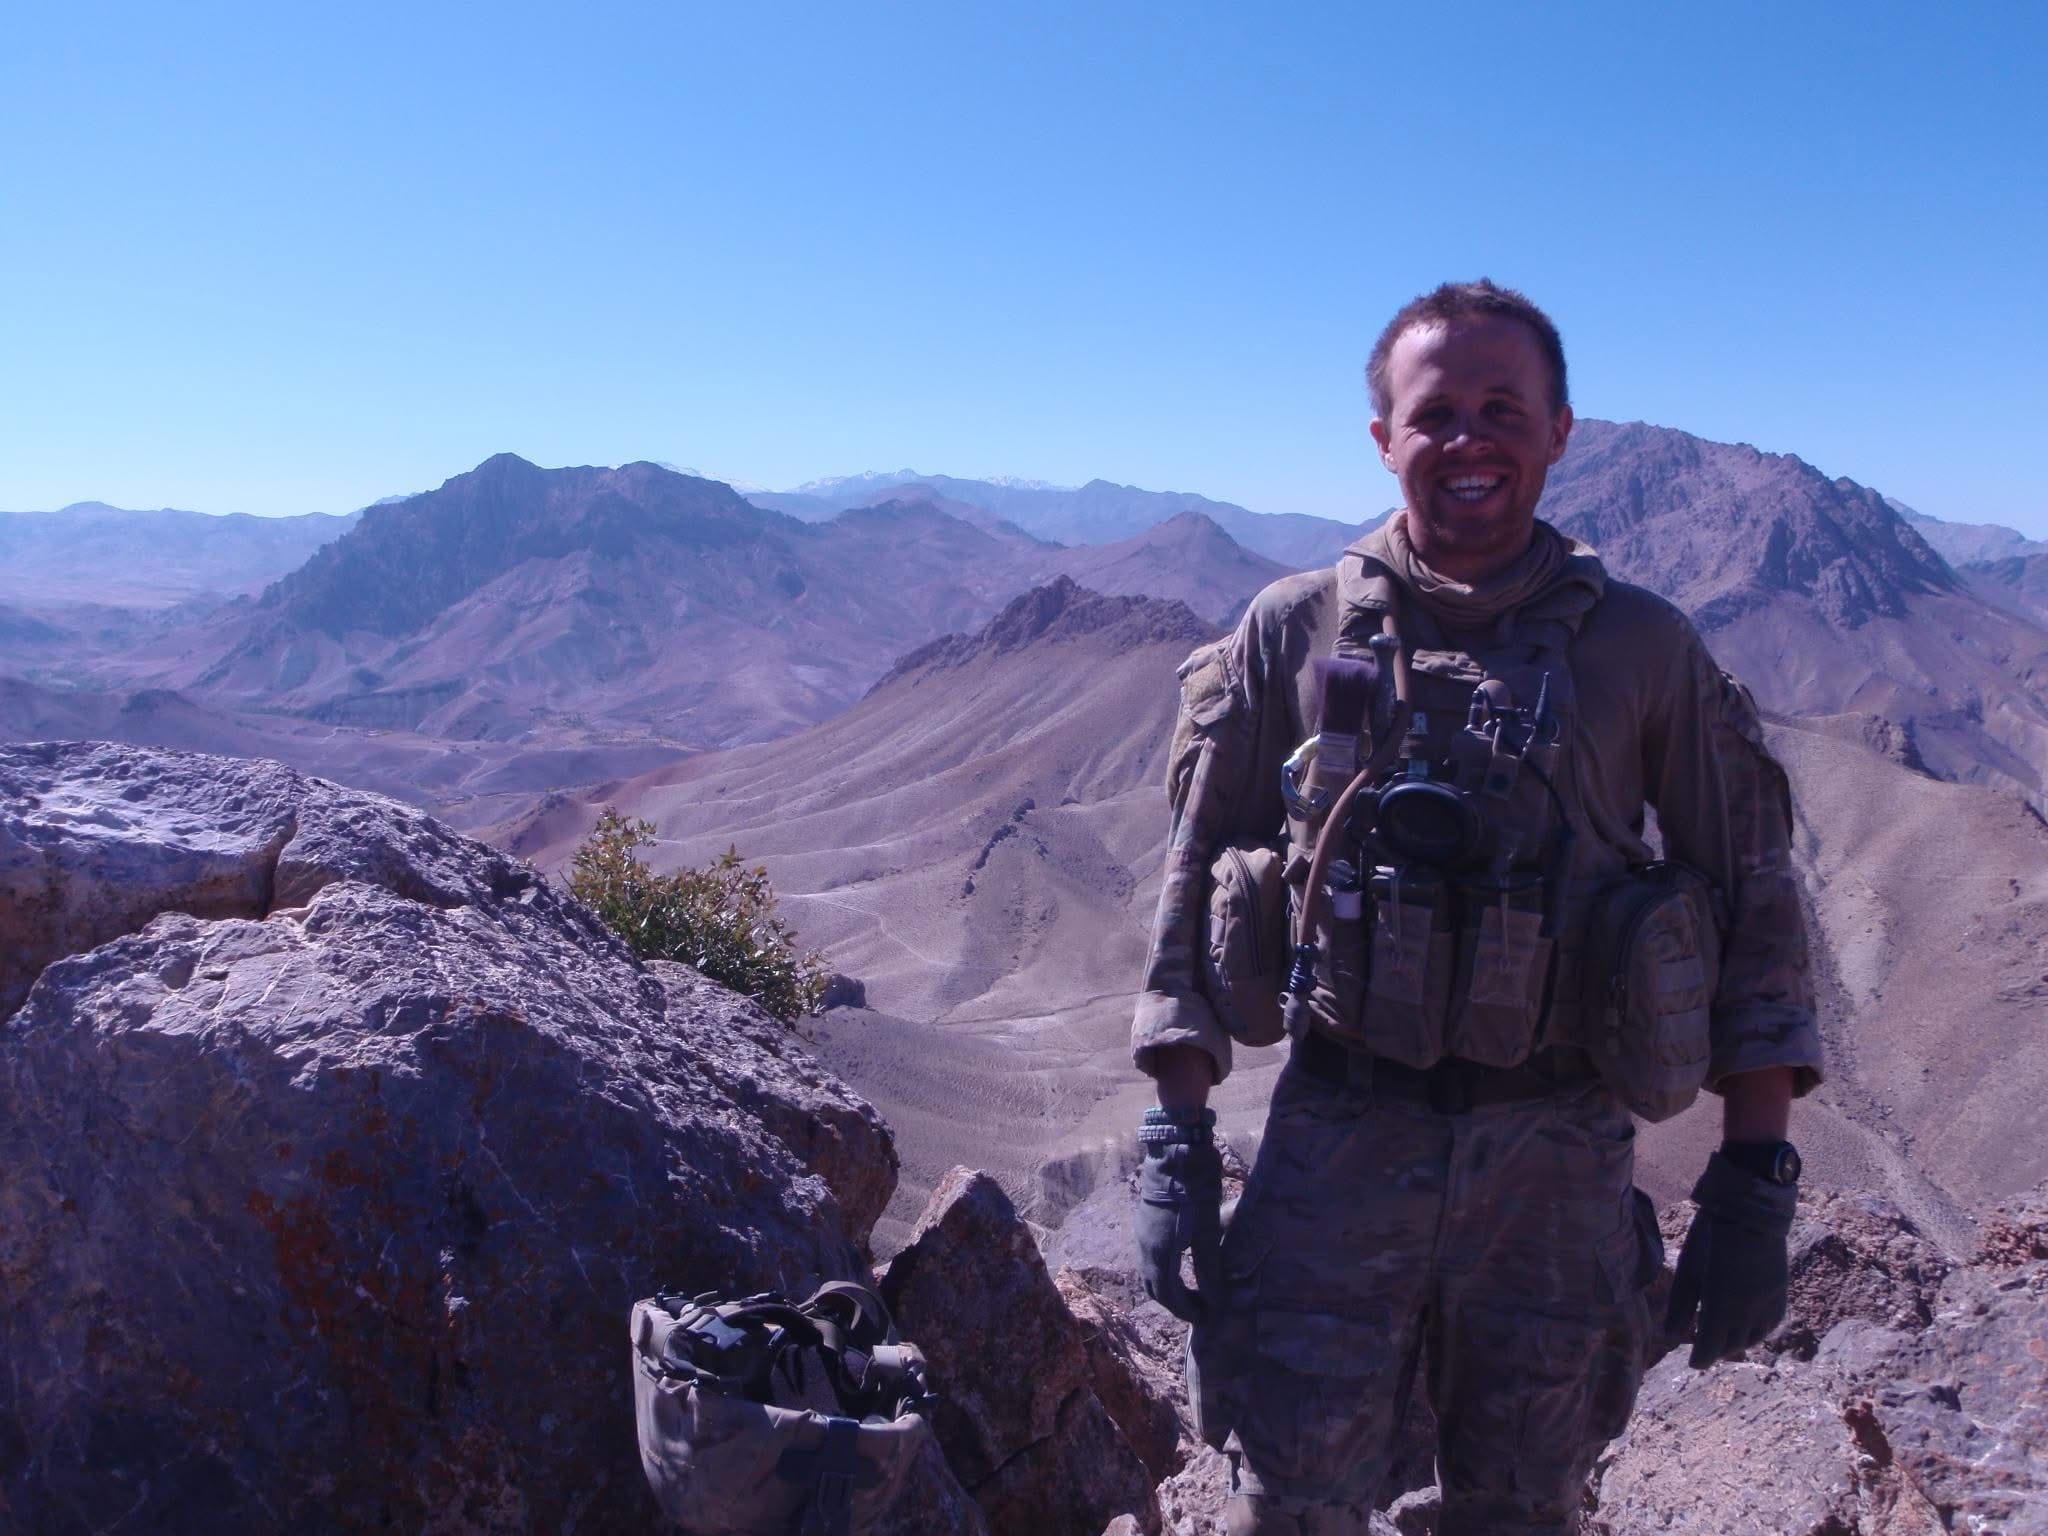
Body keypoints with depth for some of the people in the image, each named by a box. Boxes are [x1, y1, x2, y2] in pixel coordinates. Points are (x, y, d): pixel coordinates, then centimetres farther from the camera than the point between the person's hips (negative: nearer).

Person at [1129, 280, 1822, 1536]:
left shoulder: (1645, 650, 1)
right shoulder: (1293, 631, 1)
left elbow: (1754, 903, 4)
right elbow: (1196, 879, 2)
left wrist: (1756, 1182, -1)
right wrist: (1177, 1140, -3)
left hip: (1559, 1163, 1)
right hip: (1337, 1144, 0)